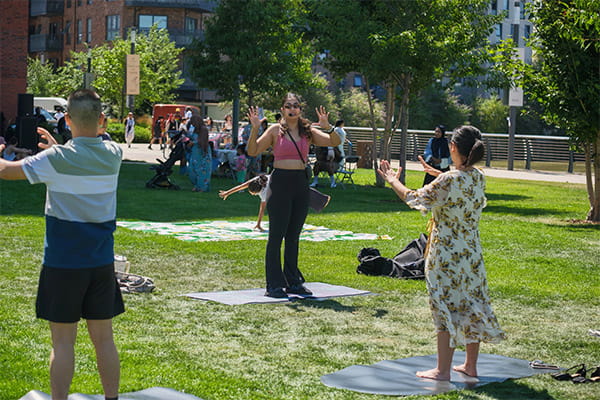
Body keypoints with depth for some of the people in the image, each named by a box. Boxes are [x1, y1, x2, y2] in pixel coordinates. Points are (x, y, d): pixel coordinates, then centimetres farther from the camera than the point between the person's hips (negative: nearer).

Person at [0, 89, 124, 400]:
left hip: (62, 261, -4)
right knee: (103, 338, 12)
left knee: (63, 342, 1)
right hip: (102, 261, 4)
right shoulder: (113, 154, 0)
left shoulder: (56, 159, -14)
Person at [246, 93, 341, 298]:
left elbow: (335, 142, 1)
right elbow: (253, 151, -5)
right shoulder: (275, 130, -1)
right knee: (276, 235, -2)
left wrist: (327, 127, -16)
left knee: (294, 236, 12)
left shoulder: (308, 131, 8)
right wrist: (255, 129, -18)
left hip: (301, 183, 4)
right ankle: (274, 285, 3)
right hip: (280, 182, -4)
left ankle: (293, 281, 20)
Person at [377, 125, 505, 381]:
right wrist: (437, 174, 32)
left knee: (446, 308, 1)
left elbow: (414, 199, -13)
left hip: (447, 256, -7)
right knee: (471, 306, 14)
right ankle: (471, 365, 24)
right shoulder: (478, 178, 1)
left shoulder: (448, 181, -21)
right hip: (472, 254, 7)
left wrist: (392, 180, 3)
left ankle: (443, 370, 8)